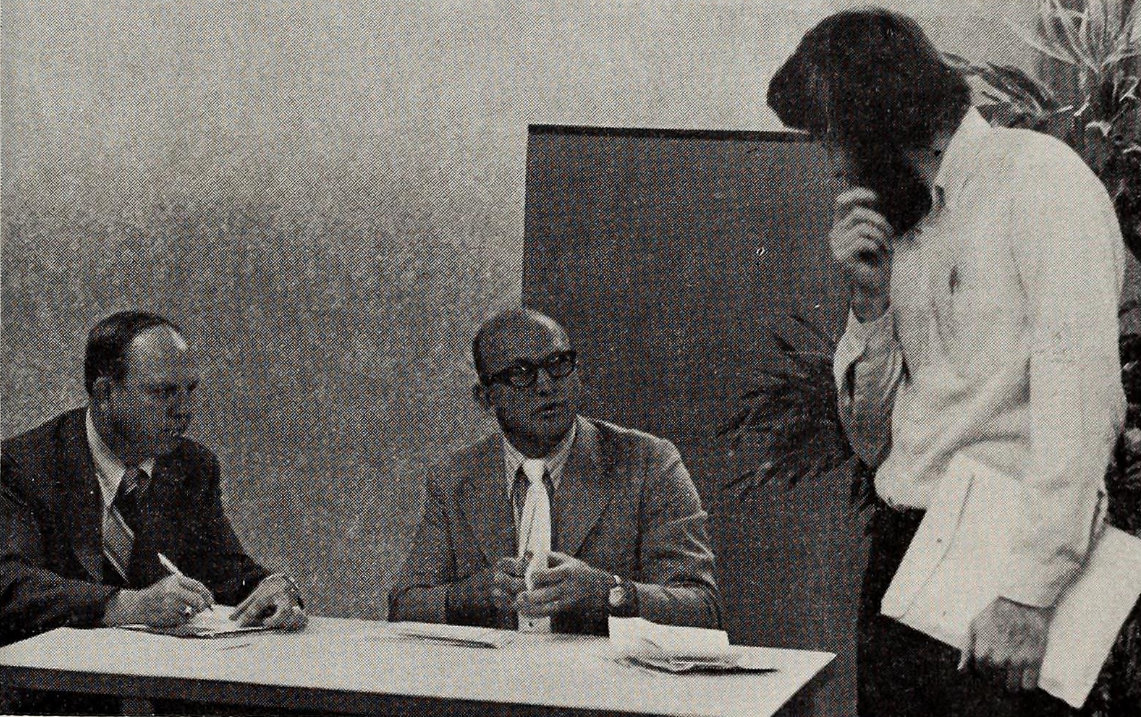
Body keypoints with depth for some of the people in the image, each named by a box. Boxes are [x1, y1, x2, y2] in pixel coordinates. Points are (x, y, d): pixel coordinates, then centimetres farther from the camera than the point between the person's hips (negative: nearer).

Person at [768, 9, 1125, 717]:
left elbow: (1083, 395, -16)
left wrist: (1030, 592, -23)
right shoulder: (908, 228, 17)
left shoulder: (1038, 175, -6)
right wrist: (871, 297, 4)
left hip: (1004, 551, -7)